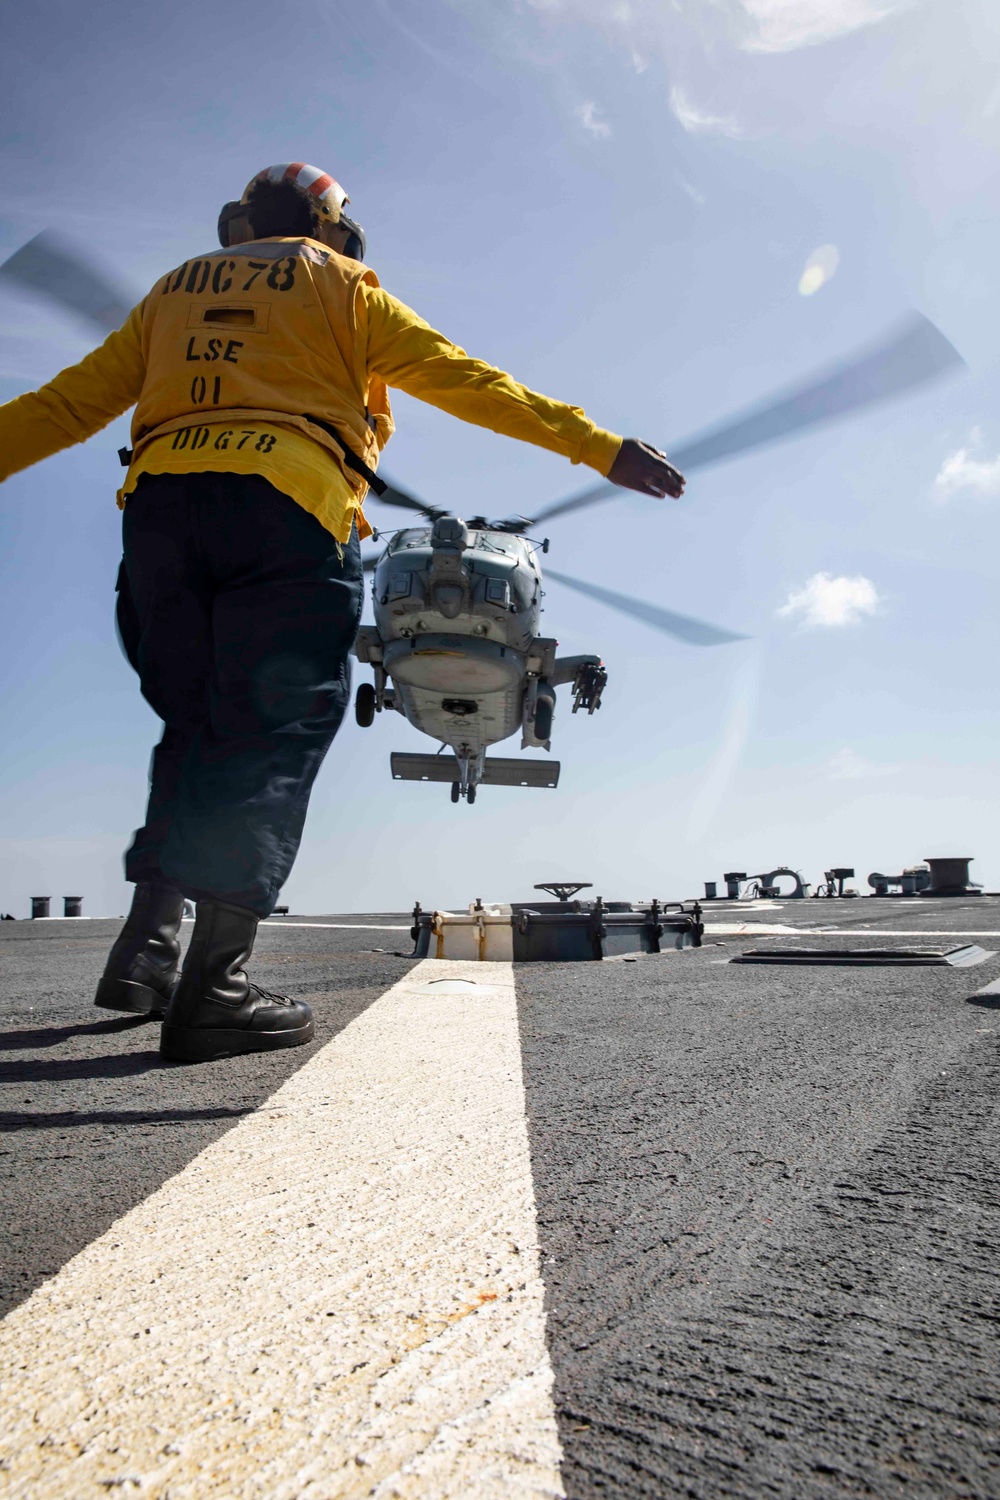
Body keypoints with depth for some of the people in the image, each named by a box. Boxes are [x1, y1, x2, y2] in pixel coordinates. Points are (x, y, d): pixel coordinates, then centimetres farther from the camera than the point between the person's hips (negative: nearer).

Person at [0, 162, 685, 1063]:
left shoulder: (177, 288, 31)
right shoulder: (342, 283, 19)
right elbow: (465, 382, 8)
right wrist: (601, 448, 6)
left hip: (160, 503, 5)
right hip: (285, 507, -4)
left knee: (197, 727, 13)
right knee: (272, 737, -7)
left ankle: (147, 940, 2)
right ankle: (214, 985, -13)